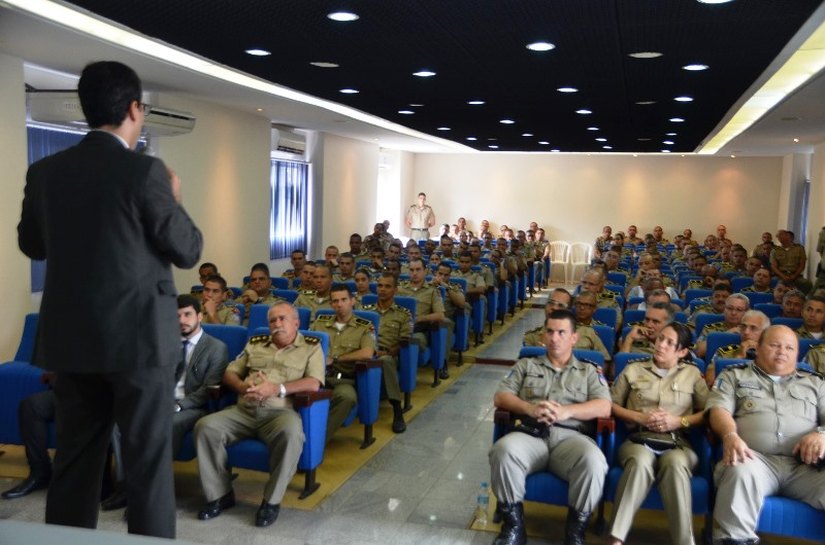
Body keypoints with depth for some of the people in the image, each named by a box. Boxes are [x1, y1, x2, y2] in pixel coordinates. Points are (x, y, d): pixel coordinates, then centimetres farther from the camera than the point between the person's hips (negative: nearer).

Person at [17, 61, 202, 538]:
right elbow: (189, 251, -7)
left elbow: (32, 244, 17)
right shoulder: (144, 171, -14)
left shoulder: (45, 171, 3)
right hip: (139, 336, -5)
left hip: (70, 338, 6)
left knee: (75, 457, 16)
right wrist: (173, 200, 9)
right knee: (148, 460, 4)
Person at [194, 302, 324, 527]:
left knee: (291, 433, -38)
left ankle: (272, 500, -19)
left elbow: (313, 384, -5)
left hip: (280, 412, -4)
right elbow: (230, 373, 19)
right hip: (243, 410, 4)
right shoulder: (255, 343, 22)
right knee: (206, 426, -21)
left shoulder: (311, 347, 9)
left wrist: (277, 389, -16)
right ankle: (220, 494, -6)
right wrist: (243, 387, -4)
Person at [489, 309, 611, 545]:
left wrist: (566, 411, -12)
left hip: (570, 436, 0)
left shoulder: (590, 371, 21)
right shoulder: (526, 365, 23)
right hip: (531, 433, 1)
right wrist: (530, 408, -10)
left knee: (593, 460, -35)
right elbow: (500, 397, 11)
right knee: (504, 450, -34)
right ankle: (513, 526, -14)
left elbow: (604, 408, 5)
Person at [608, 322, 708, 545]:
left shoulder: (692, 373, 16)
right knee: (641, 462, -37)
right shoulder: (634, 369, 15)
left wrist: (679, 421, -6)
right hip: (638, 440, 0)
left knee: (675, 464, -38)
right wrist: (640, 418, -3)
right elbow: (611, 404, 13)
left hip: (677, 443, 0)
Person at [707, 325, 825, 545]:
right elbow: (719, 409, 6)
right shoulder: (734, 375, 22)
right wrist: (730, 435, -17)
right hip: (757, 458, -1)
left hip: (806, 464, 2)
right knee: (740, 472, -38)